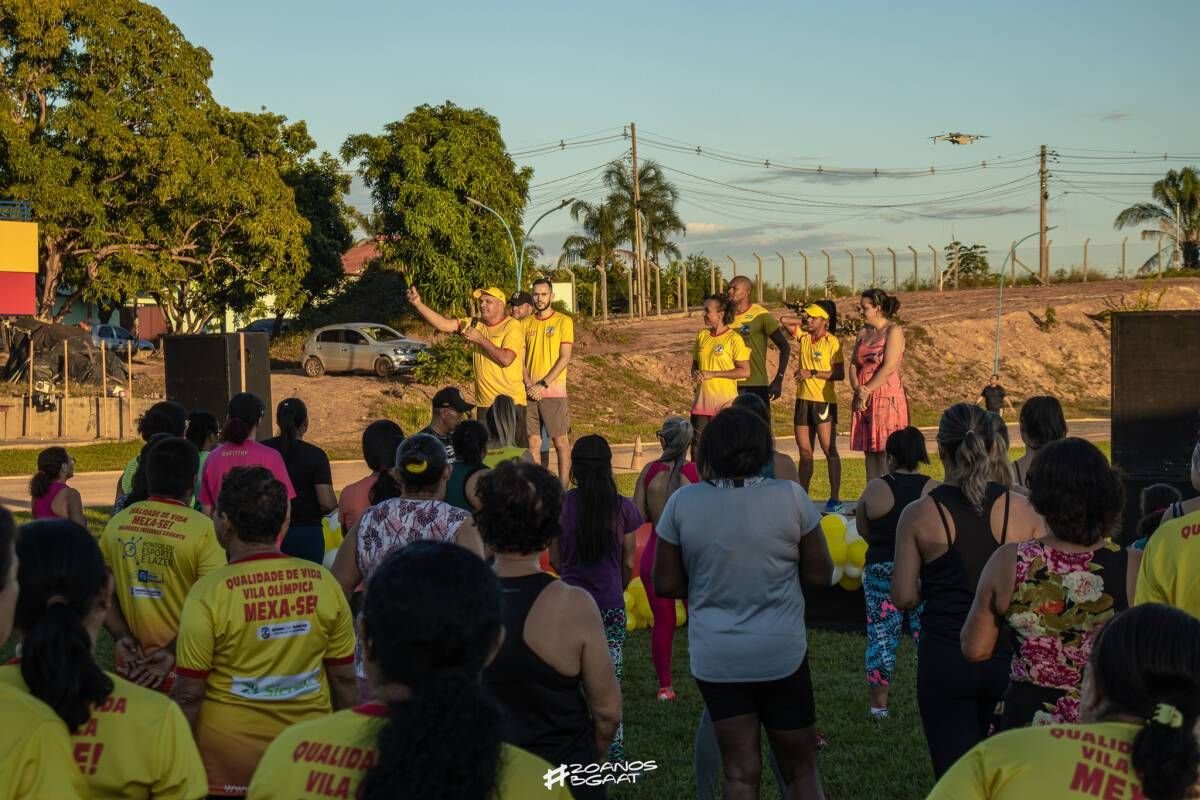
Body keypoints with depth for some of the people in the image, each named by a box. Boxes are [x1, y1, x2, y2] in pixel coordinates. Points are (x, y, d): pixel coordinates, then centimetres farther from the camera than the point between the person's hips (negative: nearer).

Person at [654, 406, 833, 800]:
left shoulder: (683, 502, -8)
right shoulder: (790, 496, -10)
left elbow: (666, 584, -1)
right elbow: (820, 574, -3)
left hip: (715, 658, 1)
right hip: (782, 653, -1)